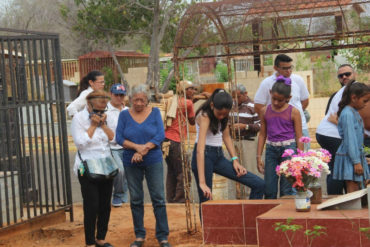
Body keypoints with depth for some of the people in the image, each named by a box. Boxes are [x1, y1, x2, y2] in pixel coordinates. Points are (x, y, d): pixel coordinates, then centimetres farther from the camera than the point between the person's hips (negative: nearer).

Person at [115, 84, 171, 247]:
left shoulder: (155, 112, 1)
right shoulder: (124, 115, 2)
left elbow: (160, 135, -7)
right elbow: (119, 138, -5)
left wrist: (143, 149, -16)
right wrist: (137, 147, -19)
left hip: (153, 161, -1)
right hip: (131, 162, 1)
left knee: (158, 198, -2)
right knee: (136, 200, 7)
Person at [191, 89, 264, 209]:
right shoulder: (204, 116, -20)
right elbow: (200, 149, -29)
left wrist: (235, 160, 0)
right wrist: (202, 183, -36)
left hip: (219, 156, 7)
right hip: (204, 157, -7)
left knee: (259, 184, -1)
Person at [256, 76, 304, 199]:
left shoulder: (293, 112, -2)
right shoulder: (265, 111, 7)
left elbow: (299, 137, 0)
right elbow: (262, 135, 12)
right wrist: (259, 157, 10)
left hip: (288, 148, -3)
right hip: (271, 149, 3)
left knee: (287, 188, -2)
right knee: (269, 189, 4)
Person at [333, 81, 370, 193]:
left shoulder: (355, 113, 14)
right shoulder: (347, 114, -16)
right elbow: (350, 139, -19)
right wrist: (356, 162, -20)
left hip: (357, 156, 9)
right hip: (349, 158, -9)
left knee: (358, 189, 8)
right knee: (352, 191, -10)